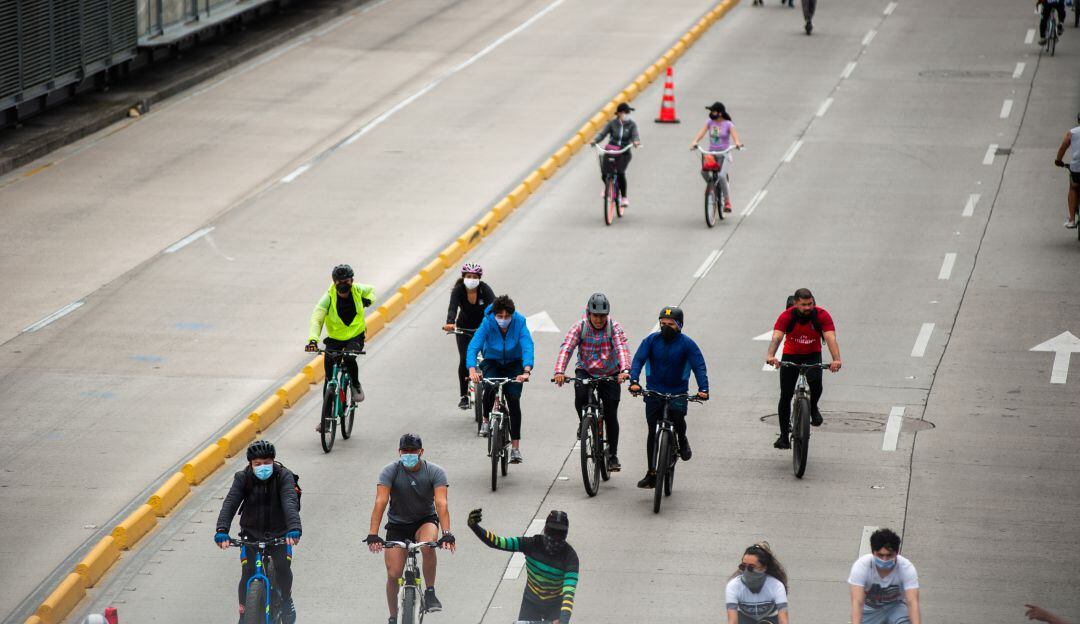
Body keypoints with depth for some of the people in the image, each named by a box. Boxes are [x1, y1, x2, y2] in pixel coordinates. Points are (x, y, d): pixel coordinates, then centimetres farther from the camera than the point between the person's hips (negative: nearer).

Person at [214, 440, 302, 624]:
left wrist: (294, 528, -48)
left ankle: (286, 600, 11)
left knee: (283, 567, -19)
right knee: (248, 573, -14)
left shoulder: (284, 476, -14)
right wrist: (222, 530, -41)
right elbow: (230, 503, -24)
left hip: (279, 533, -1)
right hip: (251, 533, 1)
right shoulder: (243, 478, -11)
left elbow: (290, 502, -30)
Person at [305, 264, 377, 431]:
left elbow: (371, 290, 16)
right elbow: (317, 319, -31)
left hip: (356, 337, 0)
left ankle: (356, 386, -4)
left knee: (349, 358, -33)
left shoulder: (358, 290, -10)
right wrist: (313, 339, -47)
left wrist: (368, 300, -7)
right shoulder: (328, 298, -19)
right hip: (334, 339, 0)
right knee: (329, 377, -2)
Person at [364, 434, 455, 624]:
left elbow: (441, 503, -28)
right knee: (393, 574, -8)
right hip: (397, 524, 1)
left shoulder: (435, 472, -17)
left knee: (428, 545, -35)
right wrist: (373, 534, -38)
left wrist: (447, 533, -43)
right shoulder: (390, 471, -17)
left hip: (425, 521, -1)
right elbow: (380, 502, -27)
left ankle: (430, 592, -16)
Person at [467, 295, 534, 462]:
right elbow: (473, 346, -32)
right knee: (490, 388, -30)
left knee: (514, 400, -14)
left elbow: (528, 347, -35)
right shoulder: (488, 323, -23)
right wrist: (472, 370, -49)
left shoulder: (519, 323, -24)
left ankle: (515, 447, -9)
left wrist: (527, 371, -52)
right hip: (492, 362, 0)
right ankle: (486, 420, -1)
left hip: (514, 364, 0)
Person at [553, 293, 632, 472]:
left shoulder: (614, 327, -14)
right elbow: (566, 348, -22)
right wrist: (559, 371, -38)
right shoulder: (580, 327, -12)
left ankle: (613, 455, 12)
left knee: (611, 415, -2)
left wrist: (625, 370, -46)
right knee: (580, 398, -30)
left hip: (610, 375, 0)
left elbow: (622, 349, -27)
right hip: (585, 372, 0)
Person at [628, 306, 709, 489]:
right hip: (654, 391, 1)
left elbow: (699, 367, -12)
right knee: (653, 433, -1)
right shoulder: (652, 340, -2)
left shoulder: (687, 344, -6)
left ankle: (682, 440, 9)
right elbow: (638, 359, -11)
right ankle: (651, 474, 7)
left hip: (678, 392, -1)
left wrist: (703, 389, -28)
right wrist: (634, 381, -28)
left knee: (678, 419, -26)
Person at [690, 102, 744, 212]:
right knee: (703, 171, -24)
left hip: (724, 154, -3)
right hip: (711, 153, 3)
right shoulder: (709, 122, 4)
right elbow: (701, 133, -10)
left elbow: (734, 135, -19)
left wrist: (737, 143, -41)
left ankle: (727, 201, -10)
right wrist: (694, 142, -29)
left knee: (721, 176, -24)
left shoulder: (728, 124, -5)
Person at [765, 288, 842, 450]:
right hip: (791, 355, 0)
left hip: (812, 355, 0)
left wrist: (836, 360, -52)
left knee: (816, 382, -30)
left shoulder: (822, 315, -22)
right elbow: (776, 337, -37)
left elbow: (831, 338, -34)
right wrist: (770, 356, -57)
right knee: (785, 395, -5)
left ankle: (813, 408, 3)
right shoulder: (787, 316, -23)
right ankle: (784, 436, 8)